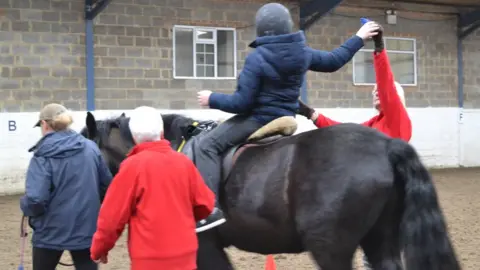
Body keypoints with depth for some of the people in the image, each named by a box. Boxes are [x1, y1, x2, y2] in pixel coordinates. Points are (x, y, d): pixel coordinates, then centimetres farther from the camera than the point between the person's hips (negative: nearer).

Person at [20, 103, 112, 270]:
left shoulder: (43, 156, -14)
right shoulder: (91, 148, 0)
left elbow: (35, 199, -22)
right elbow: (107, 184, 7)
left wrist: (25, 206, 0)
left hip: (52, 231, -3)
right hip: (87, 228, 3)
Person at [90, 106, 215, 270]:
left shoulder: (133, 165, -10)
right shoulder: (184, 162, 2)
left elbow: (113, 214, -7)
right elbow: (205, 204, 8)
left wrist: (99, 249, 6)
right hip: (185, 255, 5)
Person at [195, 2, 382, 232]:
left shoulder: (256, 58, -17)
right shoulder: (302, 53, 1)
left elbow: (242, 102, -19)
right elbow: (333, 61, 17)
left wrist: (212, 99, -4)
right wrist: (359, 38, 29)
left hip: (256, 119, -8)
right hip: (285, 120, 8)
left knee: (208, 146, -10)